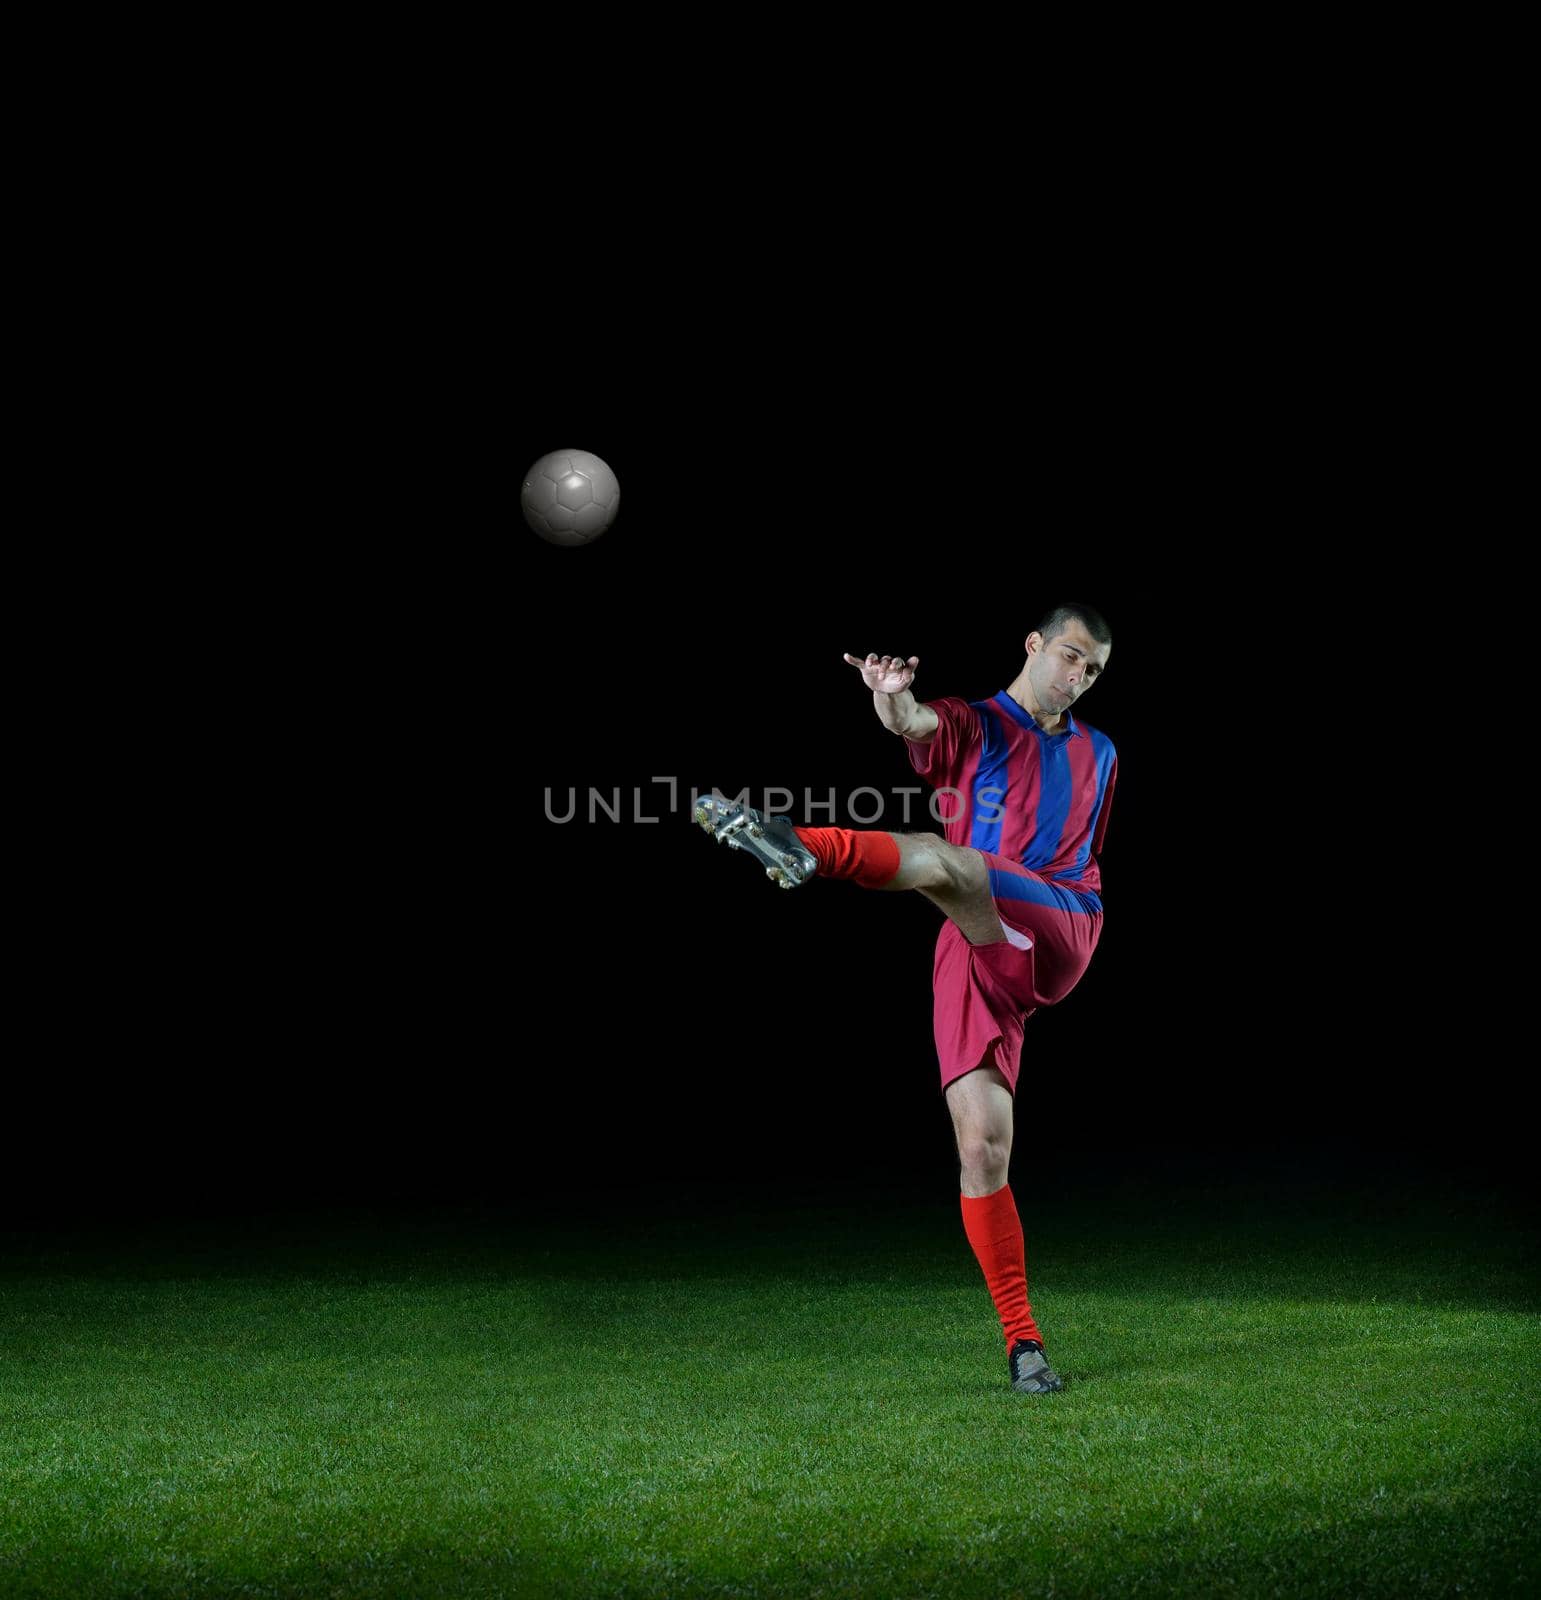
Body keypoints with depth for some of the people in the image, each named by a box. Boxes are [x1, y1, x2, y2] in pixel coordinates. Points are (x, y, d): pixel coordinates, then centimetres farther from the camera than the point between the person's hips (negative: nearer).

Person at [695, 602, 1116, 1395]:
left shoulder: (1098, 753, 25)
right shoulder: (971, 727, 12)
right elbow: (914, 722, -14)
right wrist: (893, 698, -37)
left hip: (1059, 938, 0)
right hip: (971, 959, 0)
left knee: (944, 860, -33)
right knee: (982, 1149, -9)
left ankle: (807, 848, -57)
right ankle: (1021, 1341, 0)